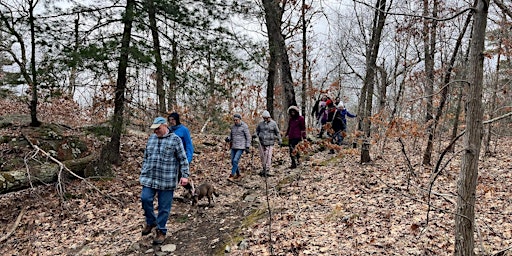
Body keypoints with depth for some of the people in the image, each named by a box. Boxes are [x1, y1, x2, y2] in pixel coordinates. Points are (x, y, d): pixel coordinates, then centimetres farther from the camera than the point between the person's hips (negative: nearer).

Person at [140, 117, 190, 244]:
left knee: (164, 206, 3)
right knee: (145, 198, -4)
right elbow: (146, 157, 19)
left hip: (167, 180, -4)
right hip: (149, 178, 4)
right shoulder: (151, 138, 11)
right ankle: (151, 222, 23)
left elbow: (183, 159, -4)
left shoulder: (175, 139, -4)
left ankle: (161, 231, 19)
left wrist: (185, 175, -10)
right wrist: (143, 173, 20)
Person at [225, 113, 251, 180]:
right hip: (234, 147, 7)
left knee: (235, 160, -17)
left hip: (241, 147, -7)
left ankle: (232, 176, -9)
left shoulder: (244, 126, -9)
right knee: (233, 162, 6)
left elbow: (248, 137, -8)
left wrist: (248, 147, -14)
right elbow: (231, 136, 16)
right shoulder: (233, 127, 9)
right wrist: (228, 138, -7)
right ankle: (238, 175, 24)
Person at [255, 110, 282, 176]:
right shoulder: (261, 123, 6)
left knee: (268, 156, -9)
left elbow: (277, 132, 5)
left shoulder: (273, 123, -2)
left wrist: (279, 139, 5)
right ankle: (264, 168, 27)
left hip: (270, 143, -4)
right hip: (262, 142, 4)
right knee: (262, 156, 10)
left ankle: (267, 171, -3)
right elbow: (257, 130, 23)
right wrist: (258, 136, 10)